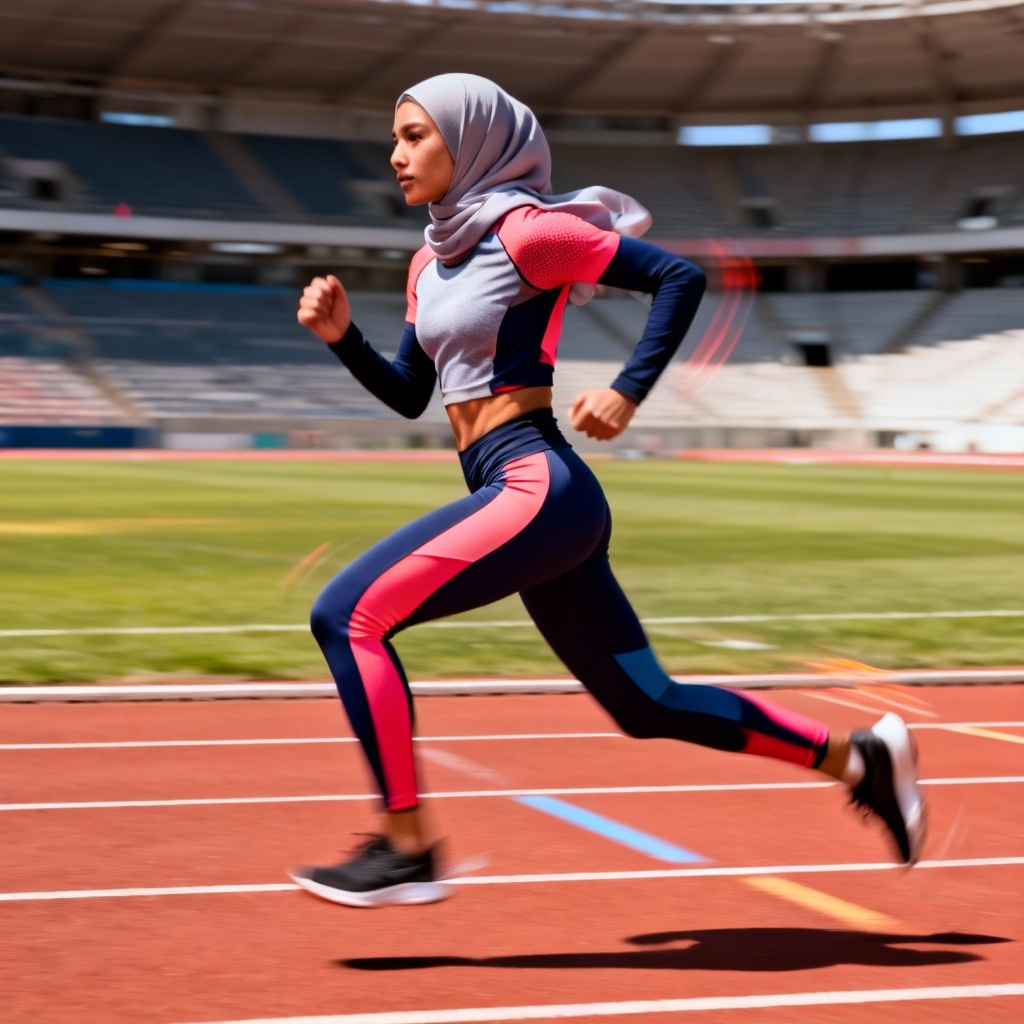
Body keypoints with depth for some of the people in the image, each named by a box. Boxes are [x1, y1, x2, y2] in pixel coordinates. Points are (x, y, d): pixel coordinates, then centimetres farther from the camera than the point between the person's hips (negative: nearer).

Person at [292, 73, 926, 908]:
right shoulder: (431, 263, 18)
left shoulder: (525, 232, -7)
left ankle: (406, 848, -10)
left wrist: (627, 393, -15)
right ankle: (857, 759, 22)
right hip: (526, 499, 9)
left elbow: (680, 278, -8)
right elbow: (408, 394, 23)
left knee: (349, 615, -15)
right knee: (646, 704, 13)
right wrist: (342, 336, 7)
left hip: (538, 486, -9)